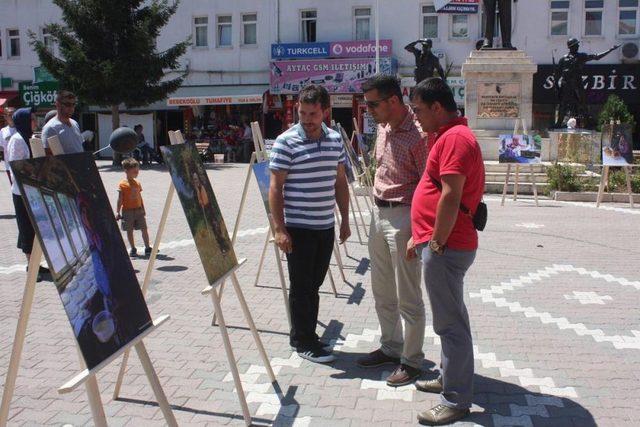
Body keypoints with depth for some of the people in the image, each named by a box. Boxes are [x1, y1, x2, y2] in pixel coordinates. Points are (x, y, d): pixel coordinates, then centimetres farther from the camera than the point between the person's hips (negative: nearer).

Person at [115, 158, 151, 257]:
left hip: (139, 210, 4)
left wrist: (143, 209, 16)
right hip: (127, 211, -4)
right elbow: (120, 199, -8)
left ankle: (147, 248, 8)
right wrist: (118, 212, -10)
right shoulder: (122, 184, -9)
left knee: (144, 229, 1)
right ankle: (133, 249, 17)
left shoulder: (137, 183, 8)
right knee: (129, 231, 5)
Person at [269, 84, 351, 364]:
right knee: (302, 286, 3)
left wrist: (345, 220, 13)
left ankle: (303, 336, 28)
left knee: (314, 284, 14)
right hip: (298, 228, -6)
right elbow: (275, 187, -10)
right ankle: (304, 341, 15)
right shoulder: (286, 142, -10)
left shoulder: (335, 140, 7)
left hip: (326, 227, 6)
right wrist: (279, 228, -16)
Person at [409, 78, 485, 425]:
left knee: (450, 322, -3)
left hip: (446, 247, -11)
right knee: (449, 318, 20)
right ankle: (449, 379, 34)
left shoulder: (455, 138, -16)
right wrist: (420, 237, 20)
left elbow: (450, 197, -24)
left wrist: (436, 243, -18)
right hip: (442, 244, 11)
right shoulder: (451, 135, 19)